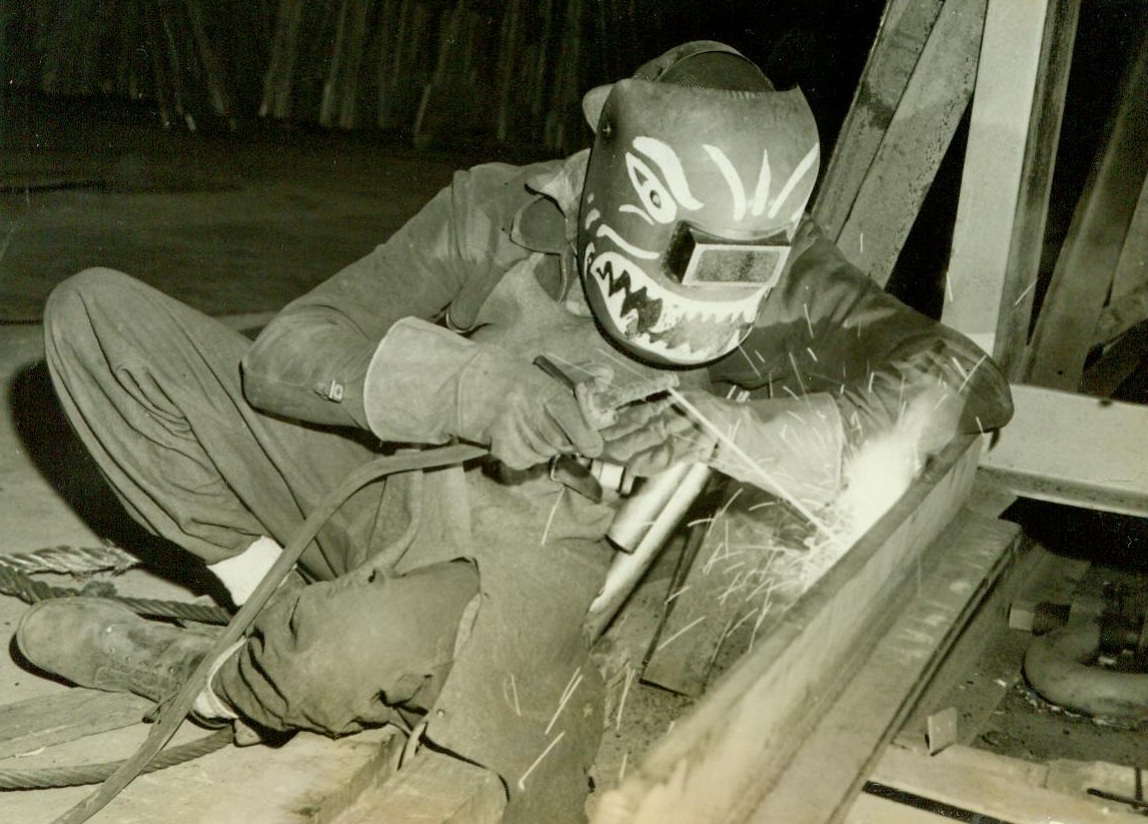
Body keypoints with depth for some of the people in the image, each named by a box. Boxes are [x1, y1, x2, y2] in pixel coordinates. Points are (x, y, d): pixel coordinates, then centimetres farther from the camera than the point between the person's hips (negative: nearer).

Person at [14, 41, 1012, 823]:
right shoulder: (502, 213, -9)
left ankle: (207, 678, -5)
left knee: (383, 645, -41)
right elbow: (285, 354, -11)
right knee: (96, 309, -6)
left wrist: (731, 427, -30)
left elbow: (964, 379, -18)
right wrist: (467, 382, -31)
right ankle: (286, 605, -8)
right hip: (392, 500, 3)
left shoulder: (784, 281, -10)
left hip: (539, 553, -2)